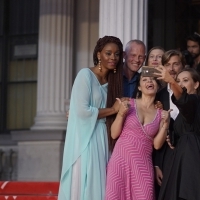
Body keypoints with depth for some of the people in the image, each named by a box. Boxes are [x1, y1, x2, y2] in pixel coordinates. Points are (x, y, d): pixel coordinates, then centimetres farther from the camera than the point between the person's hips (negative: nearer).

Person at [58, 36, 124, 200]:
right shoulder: (85, 75, -8)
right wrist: (112, 110, -9)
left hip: (102, 140, 7)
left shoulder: (112, 80, 13)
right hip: (85, 139, -7)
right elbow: (82, 111, -17)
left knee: (98, 184, 5)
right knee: (84, 185, -5)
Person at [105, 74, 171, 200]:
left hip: (143, 164, 1)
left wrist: (165, 124, -8)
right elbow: (114, 134, 1)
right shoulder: (128, 104, 2)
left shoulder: (161, 113, 6)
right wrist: (121, 114, -13)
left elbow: (157, 145, 3)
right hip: (121, 159, -1)